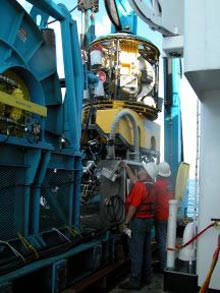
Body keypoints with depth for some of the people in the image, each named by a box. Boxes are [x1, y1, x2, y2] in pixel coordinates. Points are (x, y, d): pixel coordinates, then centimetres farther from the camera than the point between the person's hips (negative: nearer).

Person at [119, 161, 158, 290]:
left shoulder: (139, 186, -21)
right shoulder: (150, 185, 7)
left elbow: (133, 207, -21)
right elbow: (135, 180, 24)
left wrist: (127, 221, -10)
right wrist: (127, 167, 30)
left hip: (138, 221, -9)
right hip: (149, 220, 9)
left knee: (136, 252, -2)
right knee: (146, 250, 16)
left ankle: (135, 282, 6)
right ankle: (146, 277, 27)